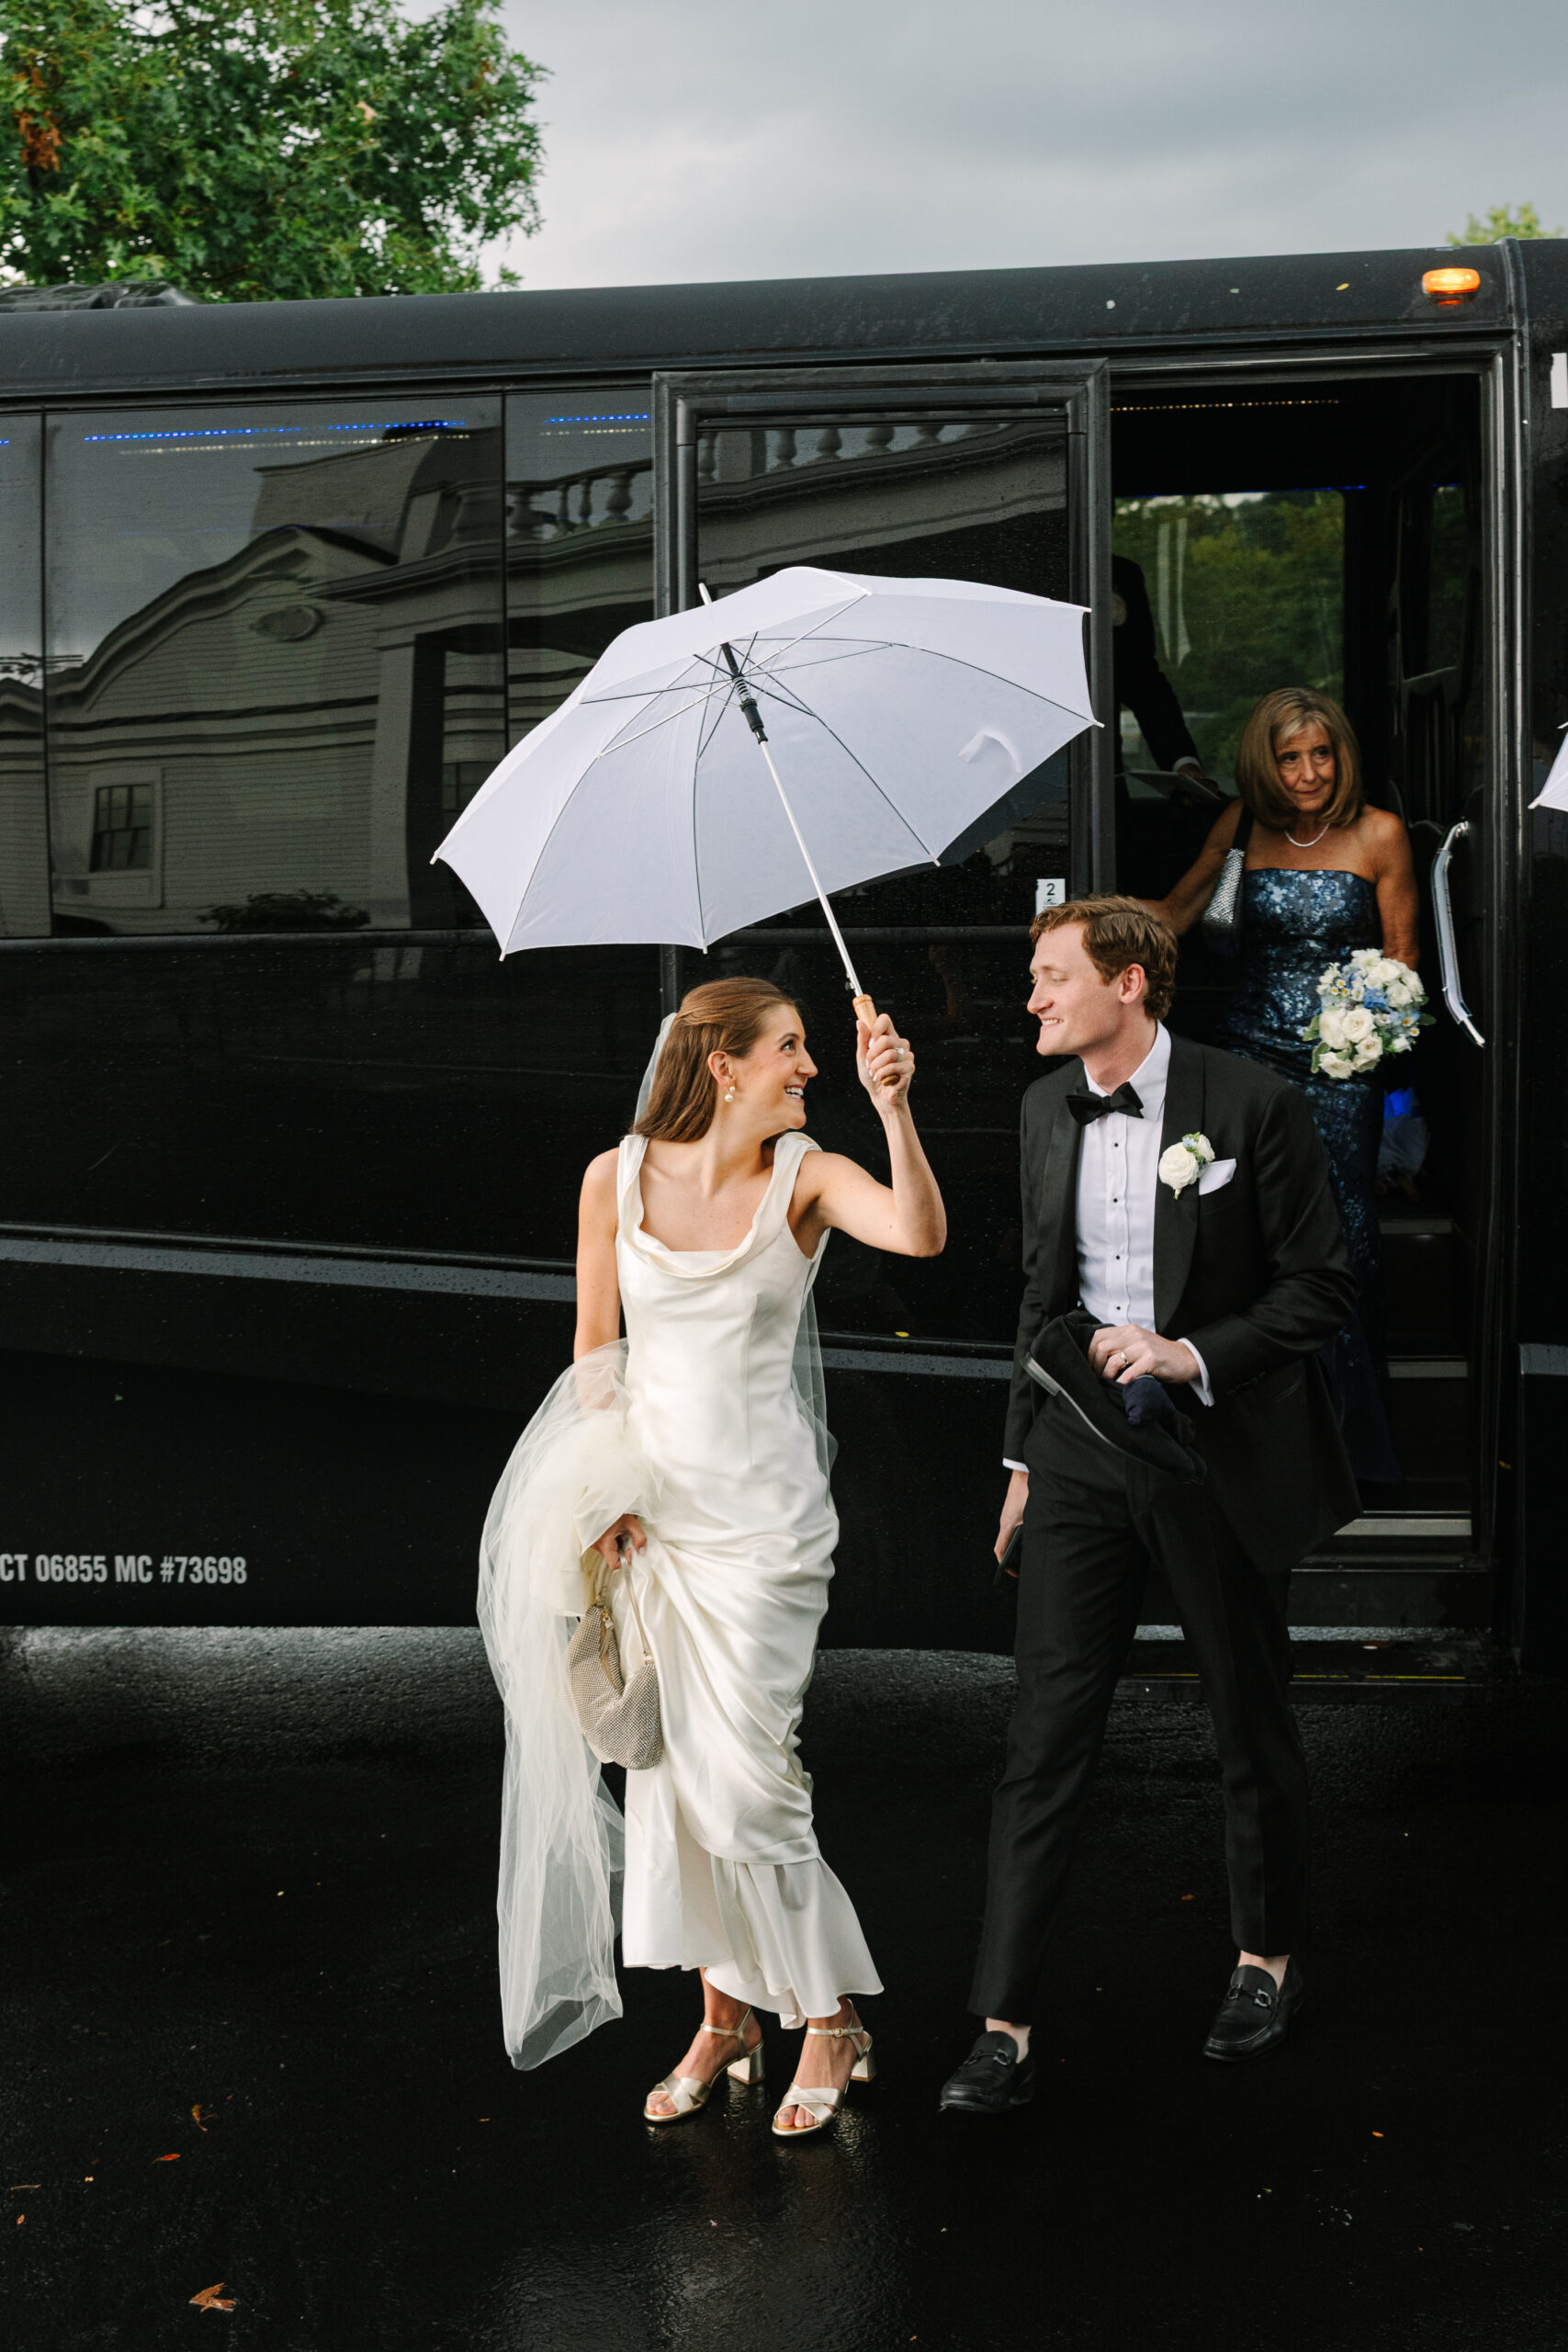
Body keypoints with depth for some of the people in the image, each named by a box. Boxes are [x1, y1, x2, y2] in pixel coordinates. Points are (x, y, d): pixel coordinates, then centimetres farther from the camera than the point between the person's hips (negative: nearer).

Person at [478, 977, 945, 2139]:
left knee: (743, 1777, -5)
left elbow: (921, 1235, -25)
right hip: (647, 1505, 3)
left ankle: (833, 2016, 15)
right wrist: (604, 1491, 1)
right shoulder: (618, 1178, 0)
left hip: (760, 1509, -3)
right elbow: (596, 1351, 8)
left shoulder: (805, 1175, -6)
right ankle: (726, 2013, 26)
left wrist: (894, 1109, -35)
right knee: (664, 1767, 9)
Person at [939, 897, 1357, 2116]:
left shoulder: (1252, 1103, -10)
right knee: (1045, 1738, -2)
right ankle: (1005, 2027, 1)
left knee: (1252, 1727, 12)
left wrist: (1196, 1353, -20)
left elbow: (1322, 1284, -7)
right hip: (1082, 1453, 4)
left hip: (1218, 1453, -4)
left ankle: (1269, 1958, 35)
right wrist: (1023, 1452, 16)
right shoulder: (1048, 1107, 7)